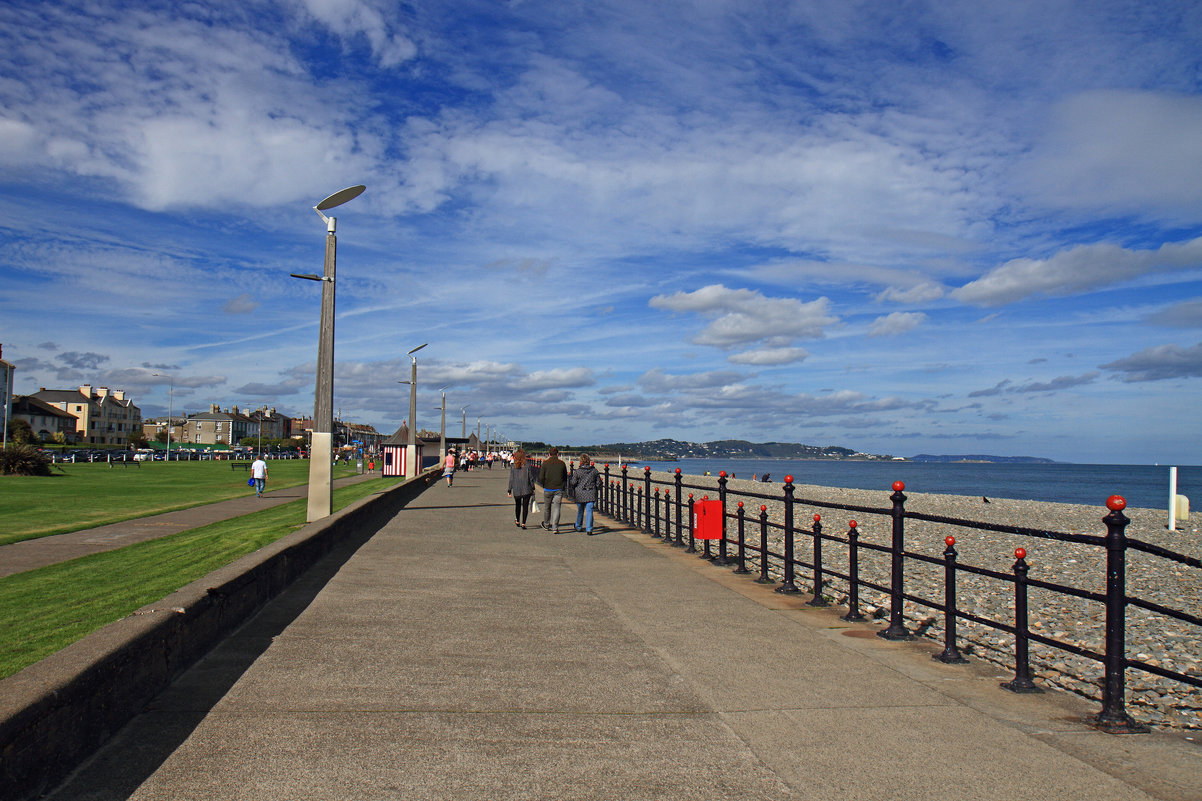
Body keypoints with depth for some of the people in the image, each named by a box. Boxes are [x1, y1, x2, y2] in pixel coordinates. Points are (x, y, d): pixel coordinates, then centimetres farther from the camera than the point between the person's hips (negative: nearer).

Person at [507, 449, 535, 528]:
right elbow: (531, 478, -5)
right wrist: (533, 489, 4)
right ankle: (523, 523, -3)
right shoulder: (527, 466, -7)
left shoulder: (513, 468, -4)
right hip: (526, 490, -2)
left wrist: (509, 491, 3)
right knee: (525, 506, 3)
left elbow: (511, 480, -2)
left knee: (517, 505, 20)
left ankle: (517, 521, 32)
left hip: (516, 491, 2)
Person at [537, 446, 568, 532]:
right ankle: (555, 527, -12)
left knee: (546, 507, 16)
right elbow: (565, 478, 9)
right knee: (556, 508, -1)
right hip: (559, 489, 0)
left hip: (548, 489, 0)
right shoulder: (562, 463, 0)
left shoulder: (545, 463, -4)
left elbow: (541, 478, -6)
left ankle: (546, 525, 32)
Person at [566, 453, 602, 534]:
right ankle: (589, 529, -7)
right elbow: (598, 483, 4)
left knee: (580, 511, 16)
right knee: (589, 511, 0)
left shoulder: (577, 471, -8)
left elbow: (573, 483, -5)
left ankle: (578, 527, 33)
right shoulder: (594, 470, 0)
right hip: (591, 494, 1)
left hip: (580, 494, 0)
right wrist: (595, 489, 22)